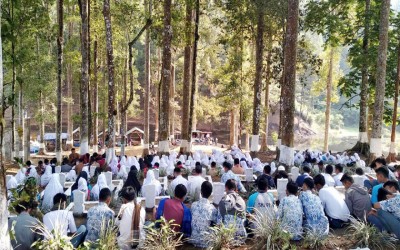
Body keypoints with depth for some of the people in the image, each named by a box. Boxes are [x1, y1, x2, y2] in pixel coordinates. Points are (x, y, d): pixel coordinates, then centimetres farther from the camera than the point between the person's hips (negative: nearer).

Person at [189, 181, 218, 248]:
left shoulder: (193, 205, -5)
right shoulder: (212, 208, -15)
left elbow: (191, 221, 7)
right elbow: (214, 224, -4)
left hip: (193, 239, 4)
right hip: (205, 242, -4)